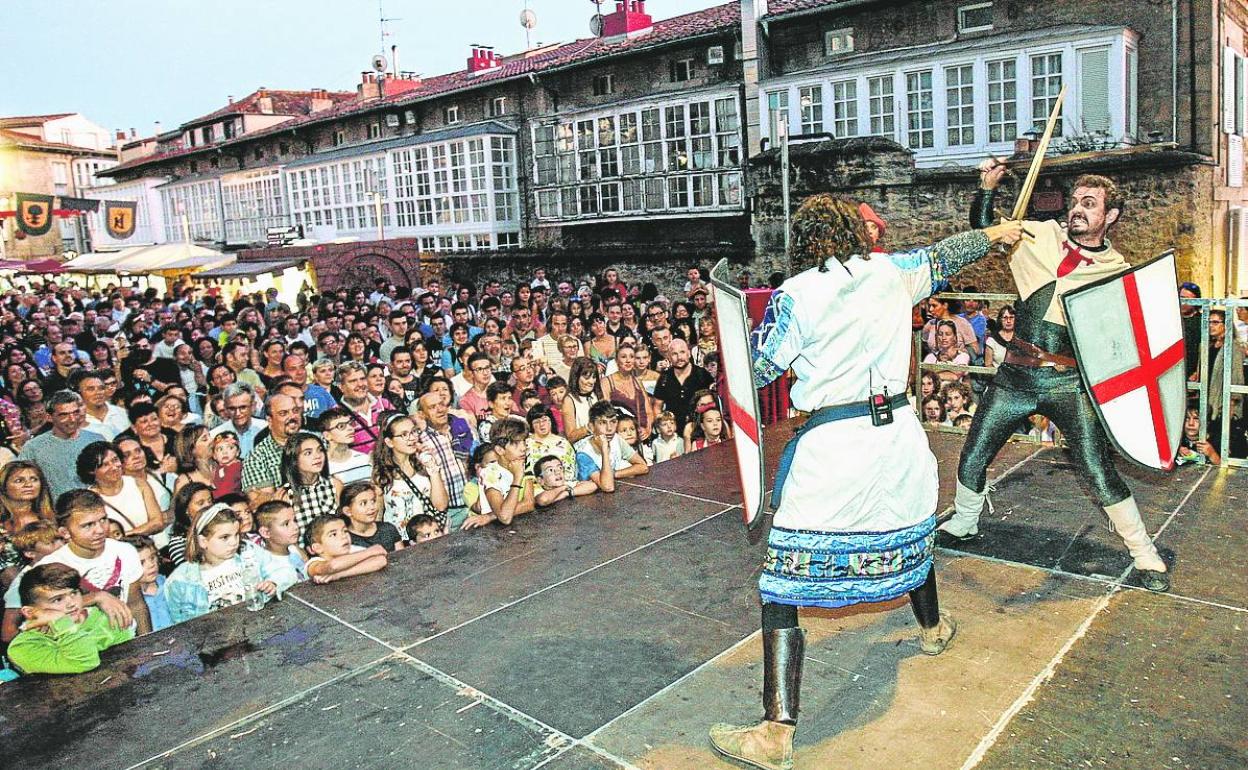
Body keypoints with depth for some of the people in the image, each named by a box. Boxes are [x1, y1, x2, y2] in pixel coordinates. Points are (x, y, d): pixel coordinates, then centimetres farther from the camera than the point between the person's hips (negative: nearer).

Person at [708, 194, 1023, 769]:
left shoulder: (794, 295, -9)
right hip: (897, 434, 6)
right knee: (907, 527, 33)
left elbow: (756, 371, -6)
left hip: (830, 445, -6)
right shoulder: (892, 272, 4)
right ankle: (933, 629, 60)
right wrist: (996, 233, 41)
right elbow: (945, 255, 22)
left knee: (785, 579, -3)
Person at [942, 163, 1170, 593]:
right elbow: (982, 231, 15)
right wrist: (987, 189, 3)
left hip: (1070, 383, -3)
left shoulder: (1117, 271, -1)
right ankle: (962, 524, 35)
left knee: (1098, 471, -6)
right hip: (1014, 377, 3)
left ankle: (1145, 556, 13)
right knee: (973, 459, 9)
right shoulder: (1043, 236, 5)